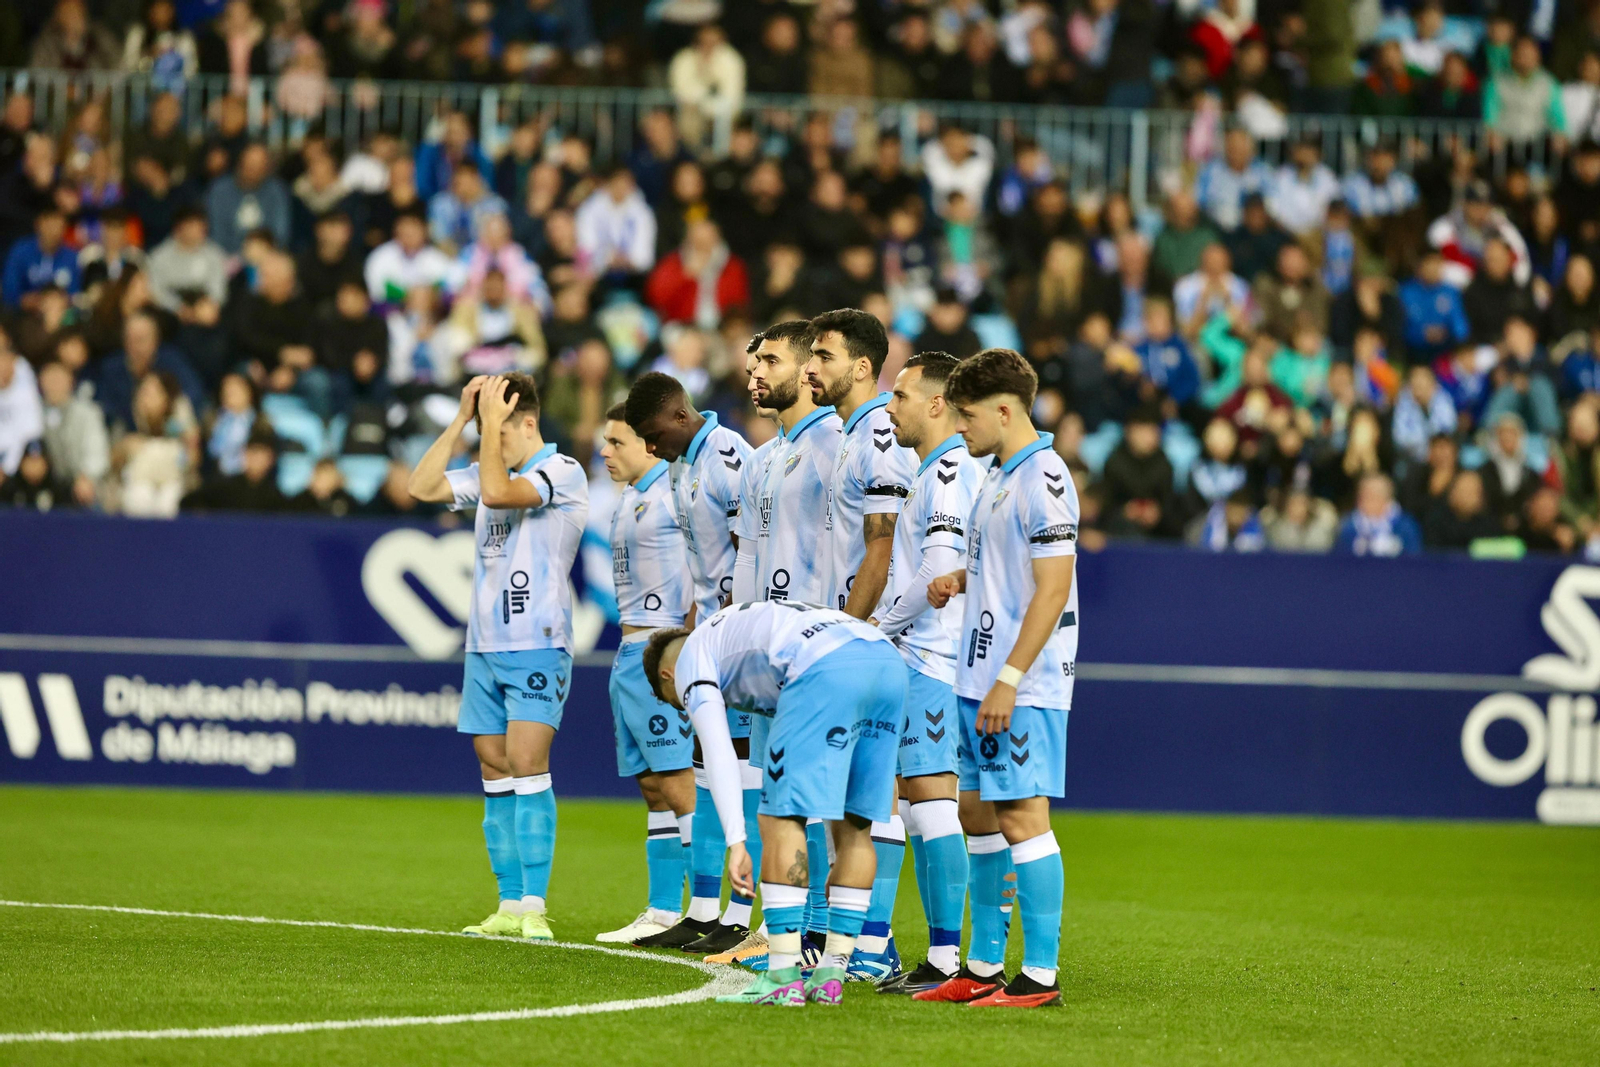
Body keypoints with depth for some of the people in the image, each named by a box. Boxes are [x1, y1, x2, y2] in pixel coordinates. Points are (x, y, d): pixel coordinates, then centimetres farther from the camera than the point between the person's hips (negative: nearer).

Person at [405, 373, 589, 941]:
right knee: (495, 773, 5)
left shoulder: (561, 471, -7)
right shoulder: (491, 470, 16)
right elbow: (422, 486, 10)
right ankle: (510, 907, 7)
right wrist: (462, 419, 5)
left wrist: (491, 420, -13)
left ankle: (534, 907, -16)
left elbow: (496, 491, -21)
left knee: (526, 765, -15)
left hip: (537, 645, -8)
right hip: (484, 646, 8)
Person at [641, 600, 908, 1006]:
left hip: (826, 669, -8)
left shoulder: (691, 658, 19)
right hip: (889, 660, 8)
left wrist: (736, 842, -3)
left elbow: (718, 752, 3)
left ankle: (783, 977, -3)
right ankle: (831, 974, 17)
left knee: (782, 817, 0)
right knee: (853, 827, 14)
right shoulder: (751, 622, 42)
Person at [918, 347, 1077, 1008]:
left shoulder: (1044, 481, -15)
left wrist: (1009, 679, -22)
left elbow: (1052, 589, -19)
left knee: (1022, 817, -8)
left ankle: (1040, 975, -6)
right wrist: (959, 579, 7)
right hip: (978, 680, 10)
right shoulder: (996, 477, 16)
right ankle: (983, 968, 17)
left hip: (1024, 688, -10)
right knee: (981, 814, 11)